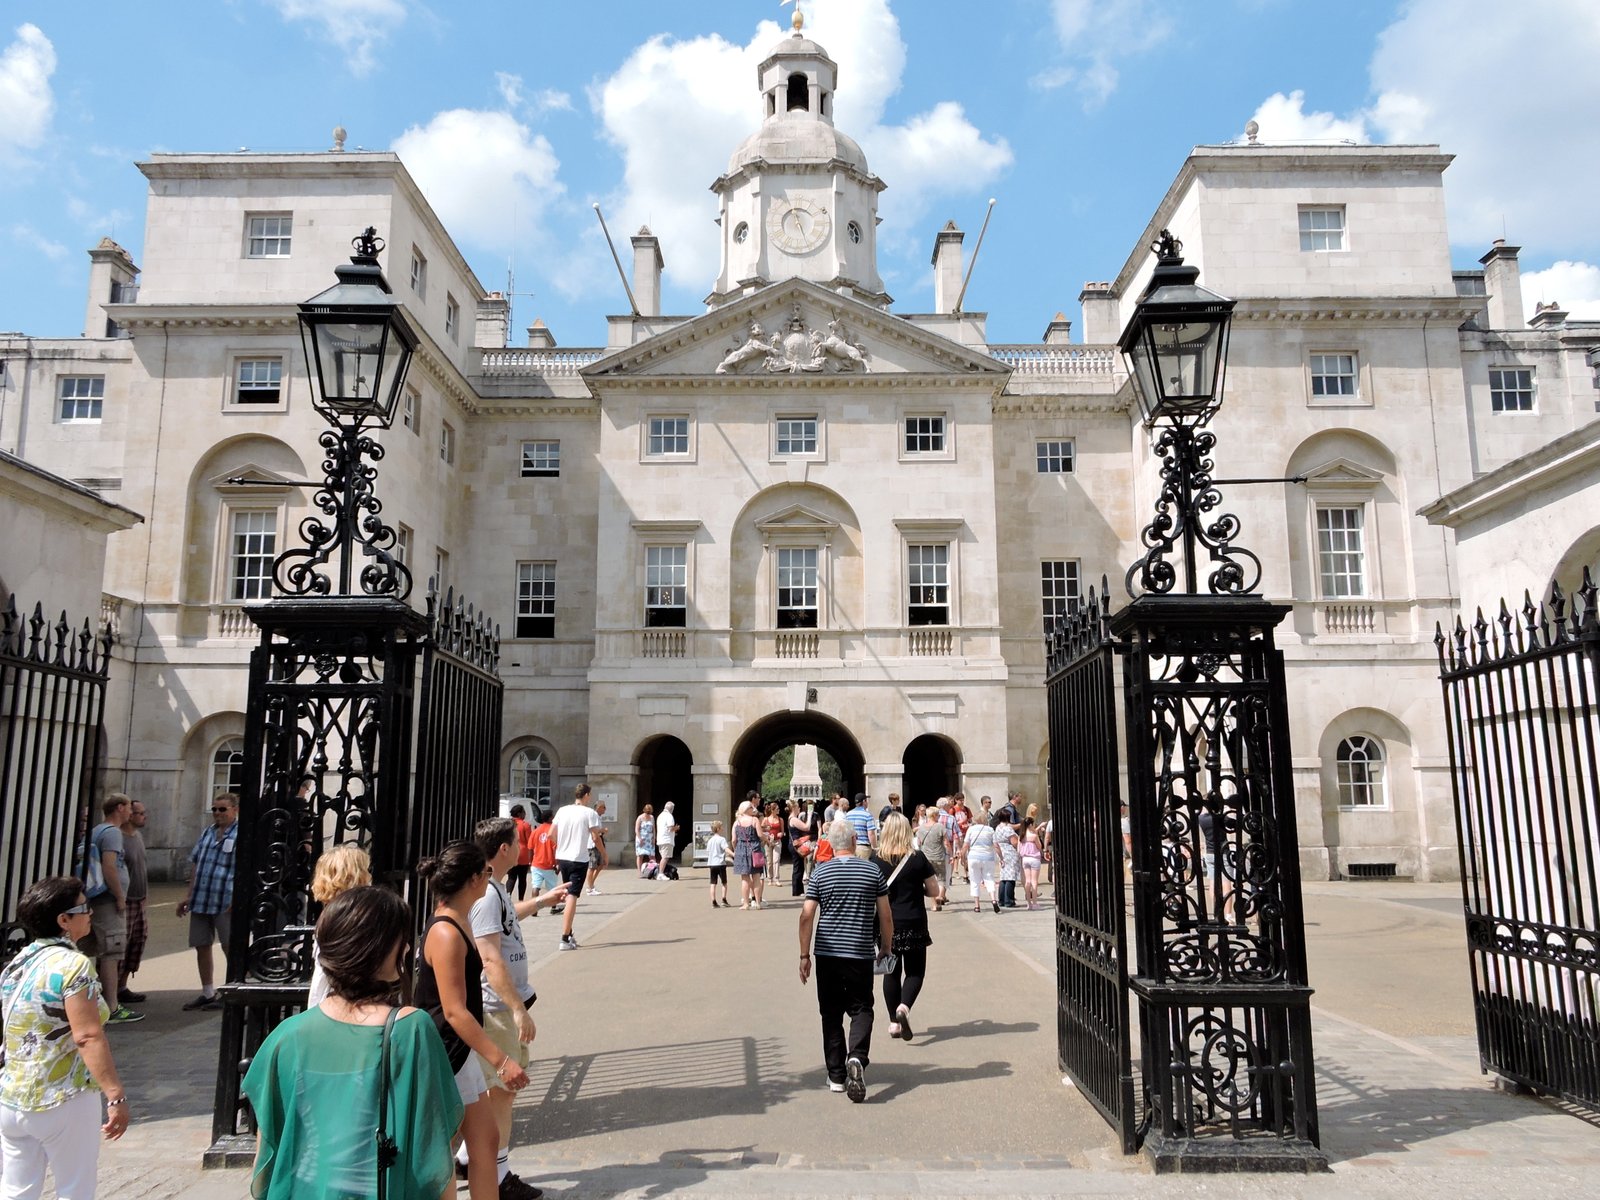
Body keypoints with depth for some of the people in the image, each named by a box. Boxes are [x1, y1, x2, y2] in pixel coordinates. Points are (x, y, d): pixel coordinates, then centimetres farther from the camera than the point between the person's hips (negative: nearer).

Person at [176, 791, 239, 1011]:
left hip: (226, 904, -7)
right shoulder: (207, 834, 13)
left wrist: (237, 900, -19)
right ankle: (207, 993, 26)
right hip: (200, 901, 7)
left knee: (230, 948, 2)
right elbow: (196, 866, 20)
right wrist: (188, 896, 15)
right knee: (201, 946, 13)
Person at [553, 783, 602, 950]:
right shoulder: (590, 813, -9)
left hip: (562, 858, 6)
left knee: (569, 895, 18)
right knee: (572, 896, -6)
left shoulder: (562, 811, 7)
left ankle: (569, 934, 24)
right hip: (579, 859, -6)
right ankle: (565, 939, -10)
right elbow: (595, 838, -11)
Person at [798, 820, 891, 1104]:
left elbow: (807, 915, -6)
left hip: (827, 954, 1)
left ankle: (836, 1076, 15)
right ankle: (856, 1057, -16)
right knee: (861, 1009, 9)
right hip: (861, 954, 0)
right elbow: (885, 916, 2)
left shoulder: (820, 873, -2)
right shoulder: (873, 871, -1)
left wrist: (804, 955, 0)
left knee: (831, 1015, 12)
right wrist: (886, 948, 15)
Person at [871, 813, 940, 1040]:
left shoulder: (876, 860, -6)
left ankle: (894, 1022, 16)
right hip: (914, 924, -1)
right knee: (915, 971, 10)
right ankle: (904, 1007, -15)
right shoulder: (918, 858, -7)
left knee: (891, 971, 14)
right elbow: (934, 891, -1)